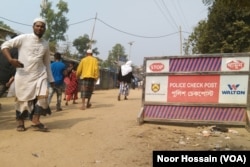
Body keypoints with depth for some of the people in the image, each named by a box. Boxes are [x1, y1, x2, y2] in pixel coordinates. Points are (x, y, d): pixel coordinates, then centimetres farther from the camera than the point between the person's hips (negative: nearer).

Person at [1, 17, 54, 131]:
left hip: (40, 75, 3)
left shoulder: (45, 44, 10)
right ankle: (20, 122, 21)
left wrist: (50, 79, 15)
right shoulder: (23, 38, -3)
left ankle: (35, 121, -2)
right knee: (22, 99, 3)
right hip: (23, 75, -3)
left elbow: (47, 62, 17)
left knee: (42, 97, -13)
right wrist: (11, 60, -20)